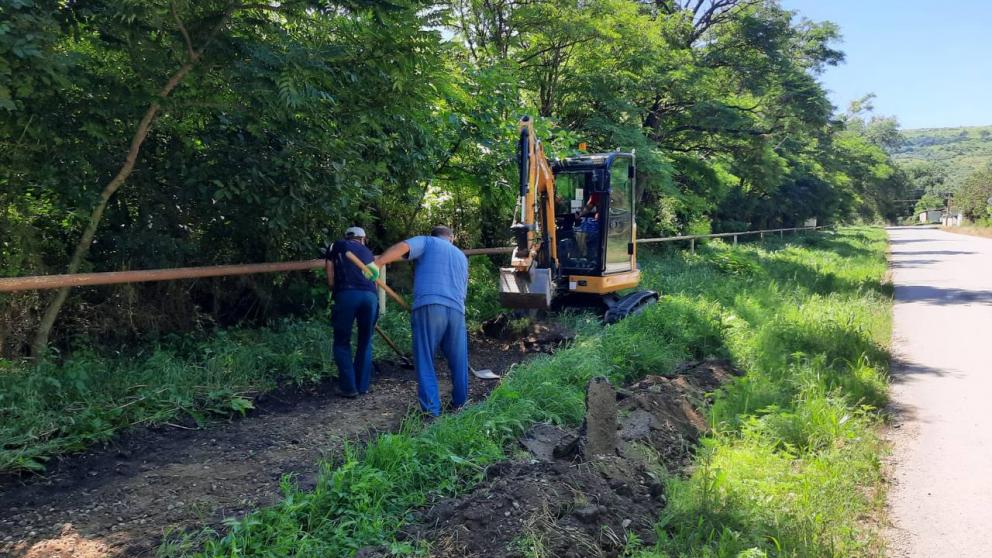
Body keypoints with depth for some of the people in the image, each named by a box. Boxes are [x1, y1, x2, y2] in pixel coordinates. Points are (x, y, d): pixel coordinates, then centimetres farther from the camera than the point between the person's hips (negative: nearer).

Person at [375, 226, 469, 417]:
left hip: (429, 306, -4)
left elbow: (403, 247, -6)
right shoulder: (462, 257, 31)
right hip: (456, 310, 4)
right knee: (458, 363, 16)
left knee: (425, 362, 2)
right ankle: (459, 405, 25)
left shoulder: (427, 242, 15)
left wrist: (378, 262, -13)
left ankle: (431, 410, -2)